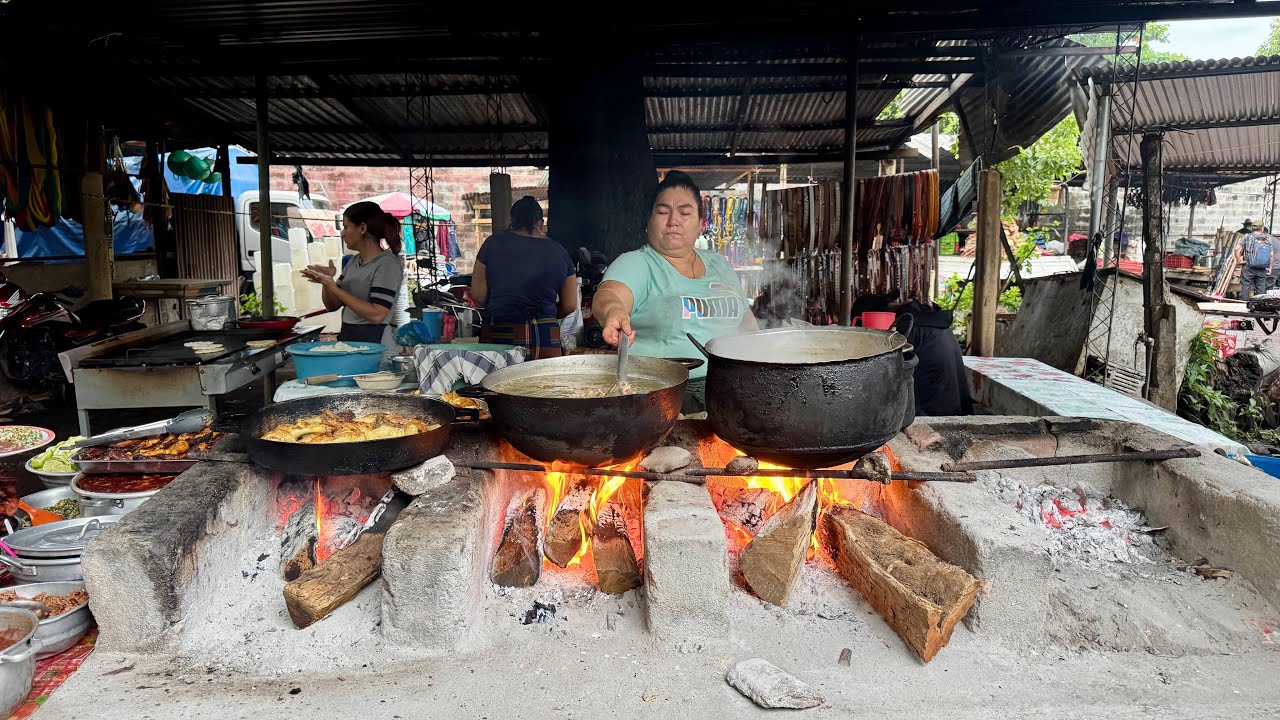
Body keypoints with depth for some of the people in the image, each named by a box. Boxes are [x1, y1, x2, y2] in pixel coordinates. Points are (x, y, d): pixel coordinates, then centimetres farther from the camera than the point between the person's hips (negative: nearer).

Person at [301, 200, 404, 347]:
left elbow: (377, 315, -21)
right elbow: (333, 305, 18)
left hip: (373, 342, -7)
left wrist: (333, 287, -19)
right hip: (347, 337, 7)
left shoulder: (388, 264, -11)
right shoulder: (353, 262, 12)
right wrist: (327, 281, -2)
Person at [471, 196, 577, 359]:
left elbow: (478, 294, 3)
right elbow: (570, 306, 10)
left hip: (499, 334, -1)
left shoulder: (493, 243, 5)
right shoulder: (559, 252, 9)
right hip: (544, 338, 1)